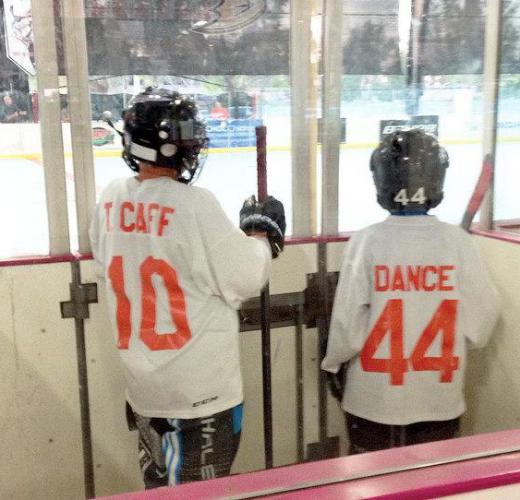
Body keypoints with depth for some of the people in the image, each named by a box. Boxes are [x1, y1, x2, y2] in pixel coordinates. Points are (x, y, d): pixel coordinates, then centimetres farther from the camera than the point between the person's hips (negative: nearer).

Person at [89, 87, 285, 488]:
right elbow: (246, 278, -17)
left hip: (142, 377, 7)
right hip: (199, 386, -6)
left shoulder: (111, 199, -2)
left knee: (159, 481, 24)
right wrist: (262, 229, 2)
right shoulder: (194, 205, -21)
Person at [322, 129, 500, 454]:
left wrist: (333, 365, 6)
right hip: (439, 398, 2)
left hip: (375, 397, -1)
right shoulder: (458, 241, -10)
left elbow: (348, 323, -13)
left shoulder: (368, 240, -15)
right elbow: (481, 321, -5)